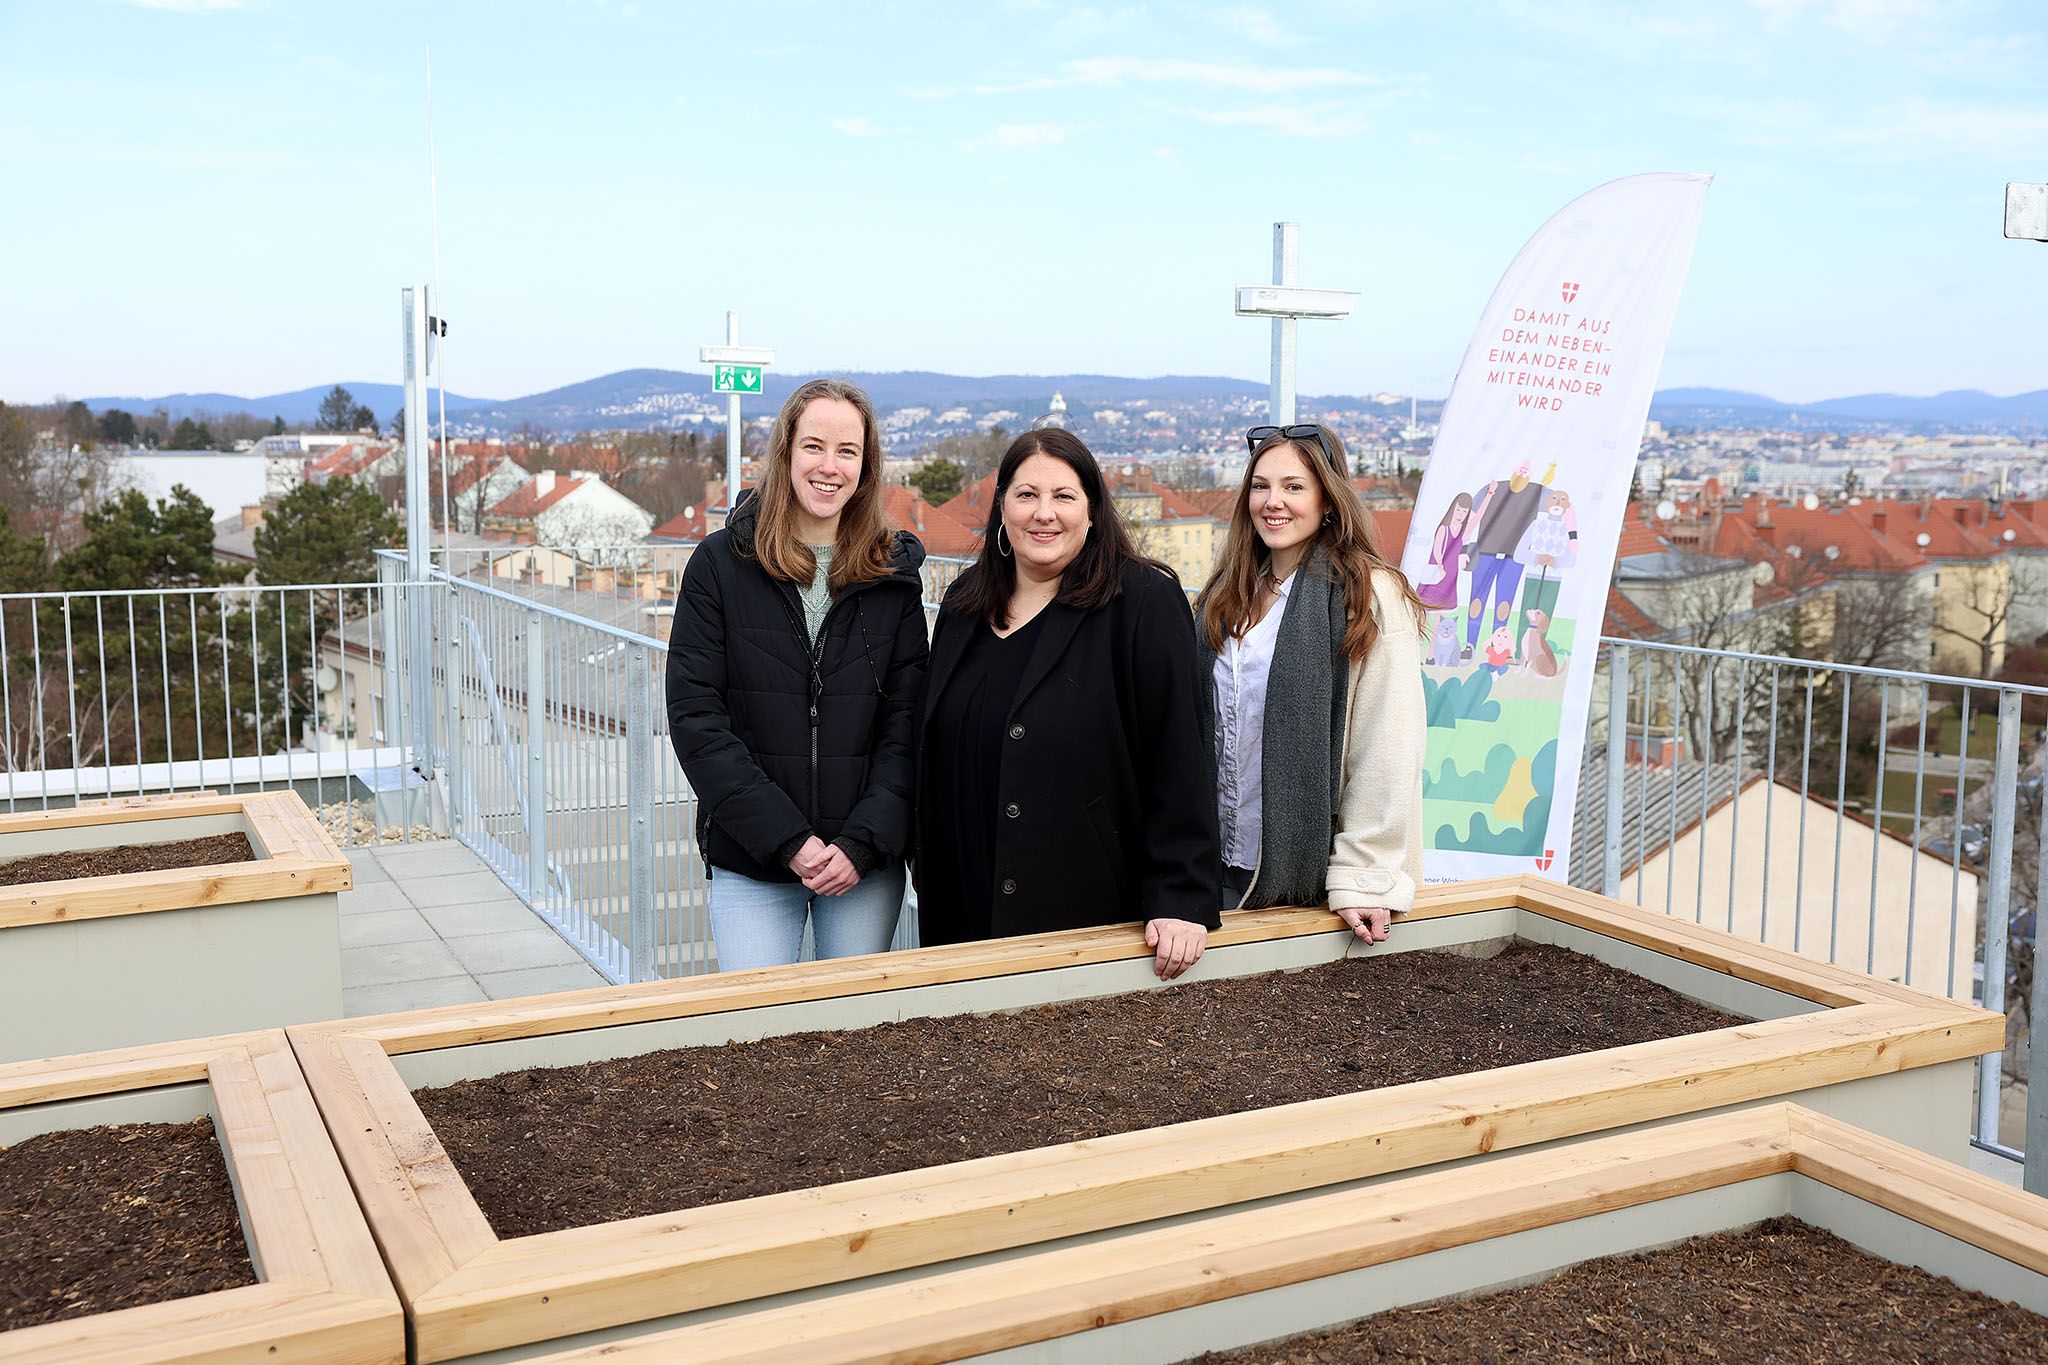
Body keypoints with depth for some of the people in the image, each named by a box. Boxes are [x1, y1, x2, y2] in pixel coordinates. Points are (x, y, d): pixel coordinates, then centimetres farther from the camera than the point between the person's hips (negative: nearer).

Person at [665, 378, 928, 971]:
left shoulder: (894, 574, 4)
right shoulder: (721, 563, -1)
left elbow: (906, 723, 1)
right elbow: (695, 717, -7)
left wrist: (862, 843, -11)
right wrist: (787, 840, -13)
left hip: (867, 863, 2)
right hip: (750, 862, -1)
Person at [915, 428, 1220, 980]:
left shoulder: (1143, 602, -9)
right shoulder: (964, 605, 9)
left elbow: (1179, 759, -13)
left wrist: (1180, 900, -18)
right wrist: (930, 878, 13)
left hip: (1094, 910, -5)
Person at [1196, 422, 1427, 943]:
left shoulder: (1369, 597, -11)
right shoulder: (1227, 595, 10)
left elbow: (1388, 749, -14)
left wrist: (1364, 877, -16)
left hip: (1309, 872, -5)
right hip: (1222, 862, 5)